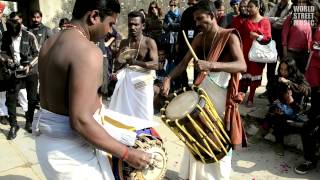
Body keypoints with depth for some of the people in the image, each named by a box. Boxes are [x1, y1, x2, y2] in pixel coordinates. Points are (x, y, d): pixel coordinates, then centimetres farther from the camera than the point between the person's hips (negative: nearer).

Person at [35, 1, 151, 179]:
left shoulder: (50, 43, 5)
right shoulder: (88, 51, -24)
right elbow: (80, 121, -29)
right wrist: (128, 154, -22)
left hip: (47, 138, 9)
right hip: (70, 148, -9)